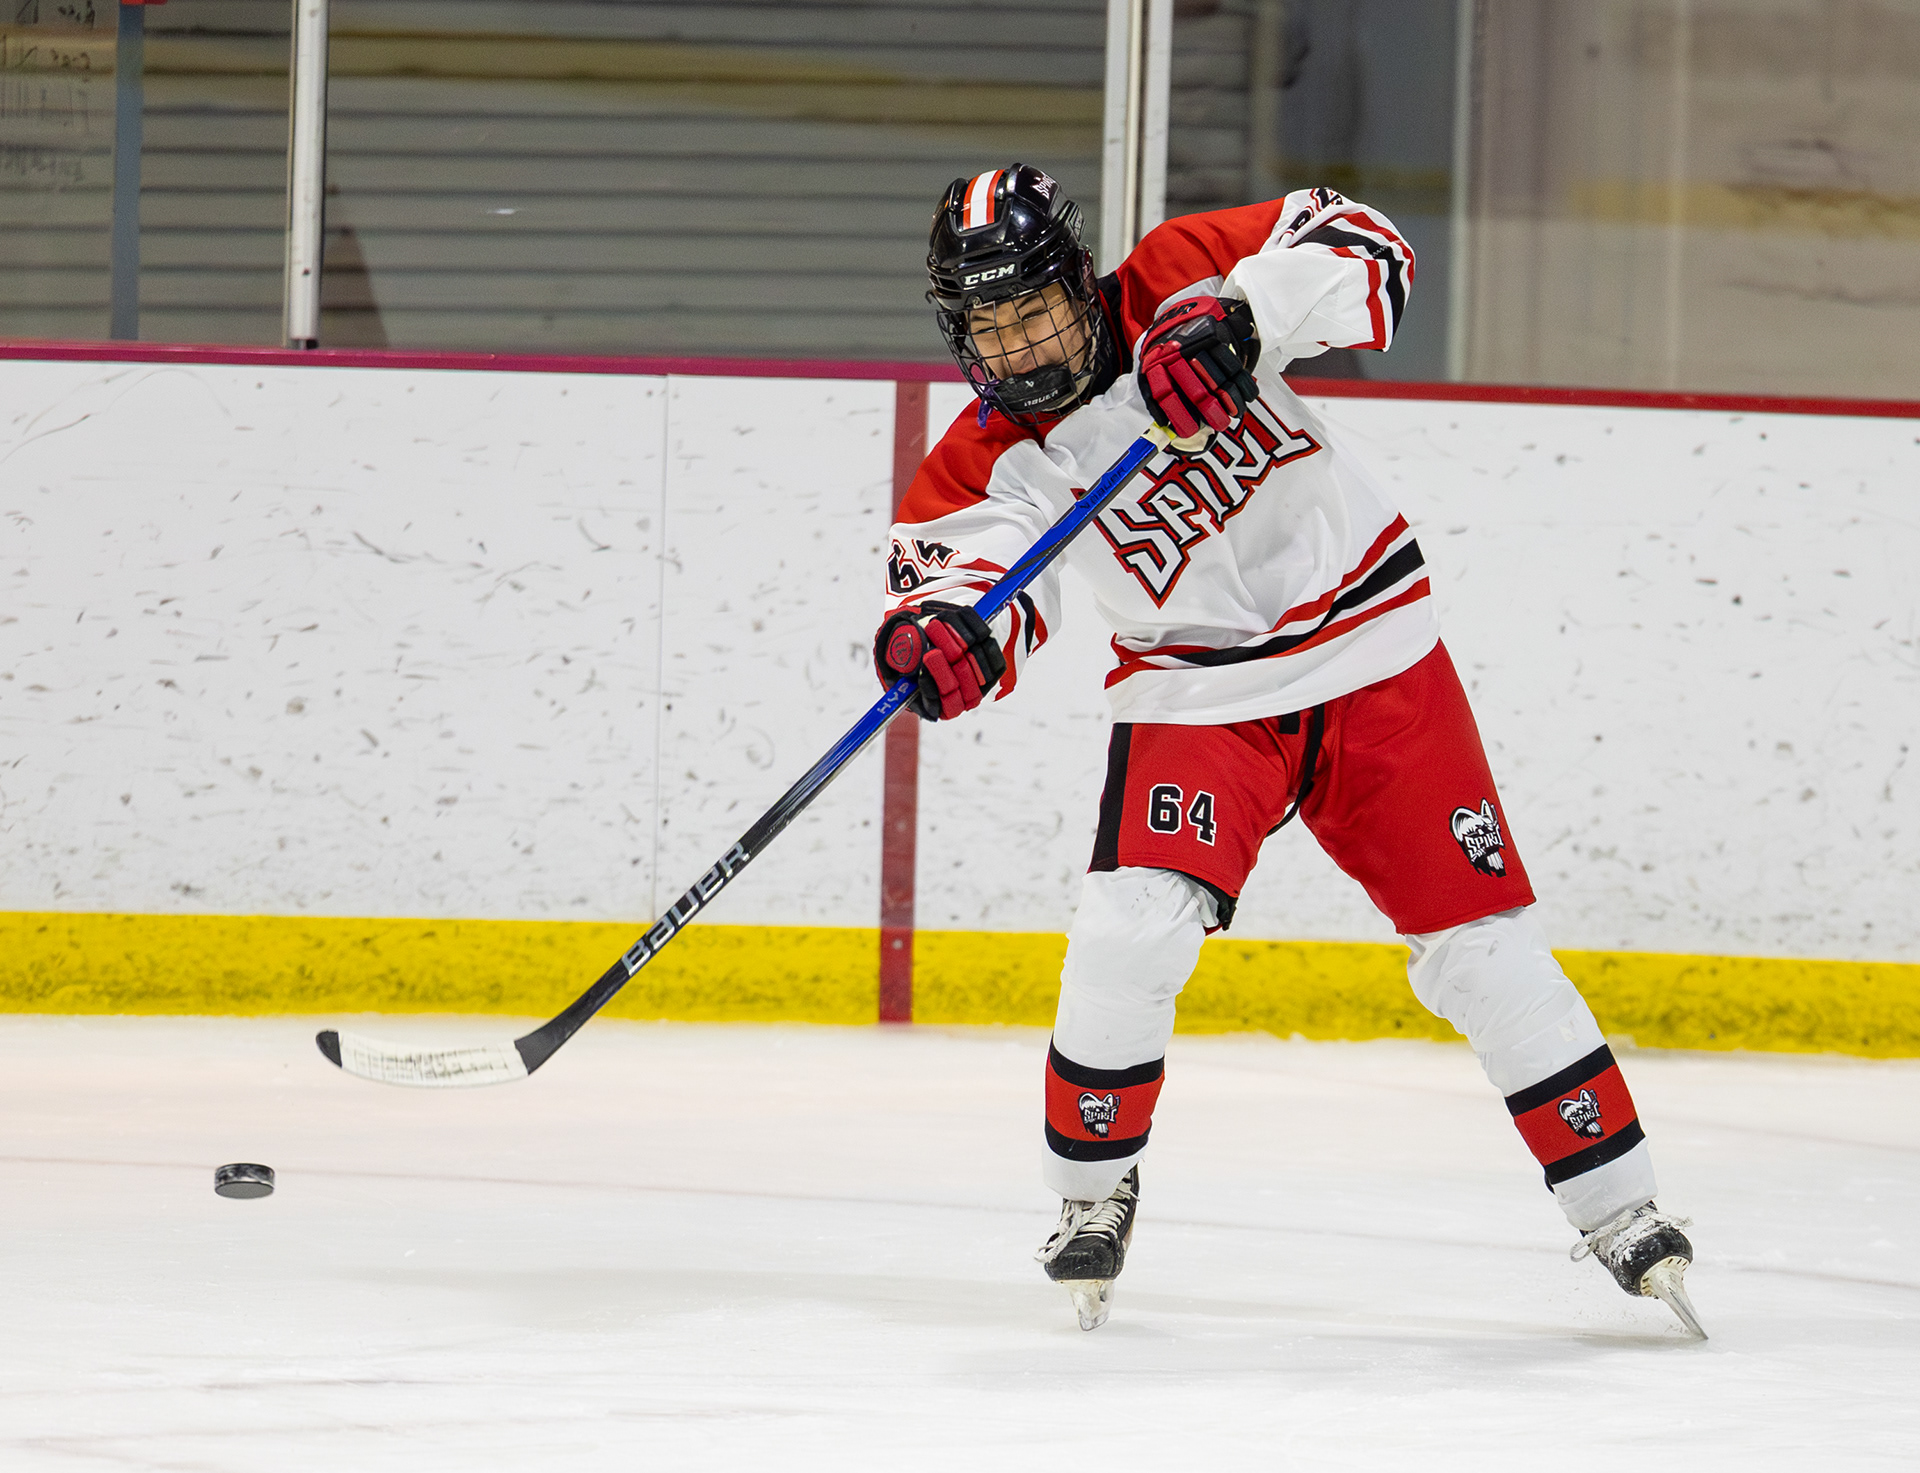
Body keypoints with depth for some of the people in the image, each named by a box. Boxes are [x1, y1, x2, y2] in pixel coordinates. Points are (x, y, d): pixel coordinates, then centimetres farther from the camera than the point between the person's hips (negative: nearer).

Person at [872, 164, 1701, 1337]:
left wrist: (1241, 318, -35)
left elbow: (1360, 252, -18)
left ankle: (1621, 1207, 8)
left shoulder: (1174, 297, -13)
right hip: (1197, 696, 1)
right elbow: (967, 555, -21)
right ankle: (1095, 1192, 2)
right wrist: (941, 629, -45)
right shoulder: (991, 460, -8)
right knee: (1135, 926, -20)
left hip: (1373, 657, -1)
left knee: (1483, 949, -2)